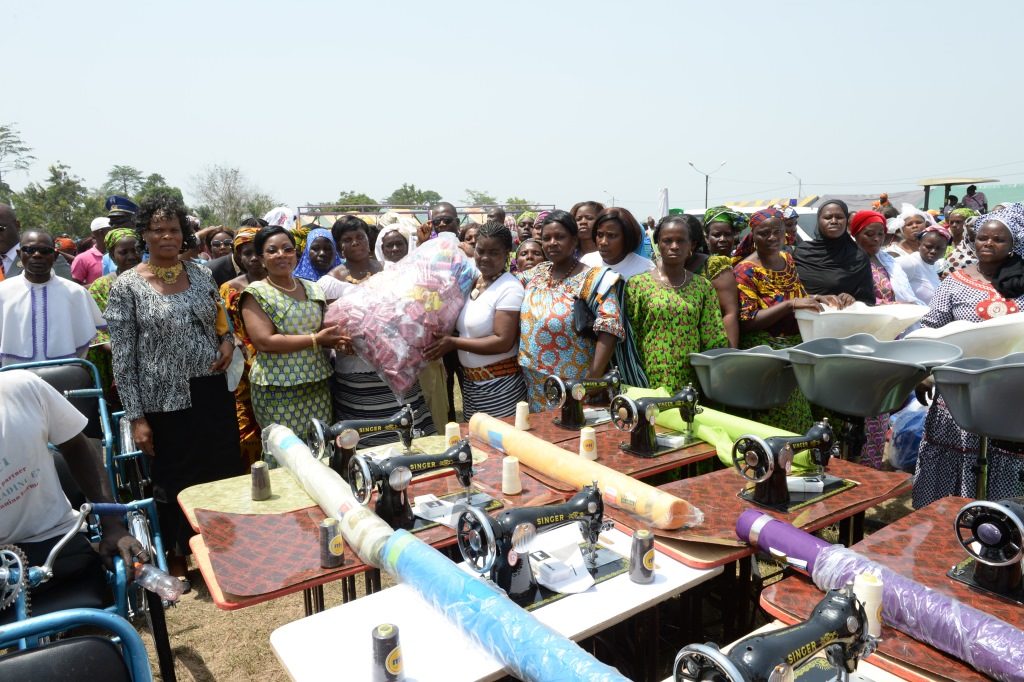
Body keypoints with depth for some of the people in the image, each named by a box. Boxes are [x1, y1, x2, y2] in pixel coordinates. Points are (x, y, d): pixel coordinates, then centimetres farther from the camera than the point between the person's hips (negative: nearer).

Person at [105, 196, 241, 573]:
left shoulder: (201, 274, 5)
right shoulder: (126, 286, -6)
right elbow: (123, 358, -7)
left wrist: (227, 340, -3)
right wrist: (136, 417, -10)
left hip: (213, 394, 4)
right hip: (166, 401, -3)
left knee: (223, 473, 12)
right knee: (174, 481, 10)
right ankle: (177, 558, 31)